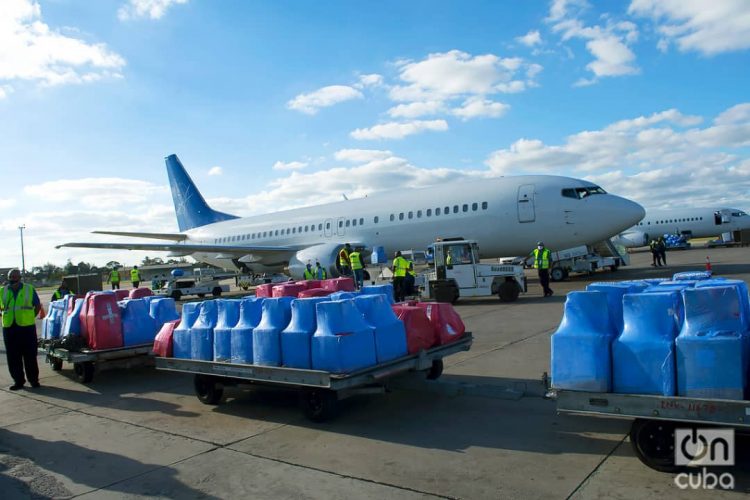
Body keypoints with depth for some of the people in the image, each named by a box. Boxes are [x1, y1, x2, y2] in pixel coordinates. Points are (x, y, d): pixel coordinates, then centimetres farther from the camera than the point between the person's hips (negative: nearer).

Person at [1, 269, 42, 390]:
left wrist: (30, 317, 3)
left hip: (27, 327, -2)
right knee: (13, 357, 5)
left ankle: (33, 379, 12)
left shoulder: (29, 289, 2)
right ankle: (18, 380, 15)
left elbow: (38, 306, 10)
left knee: (30, 355, 2)